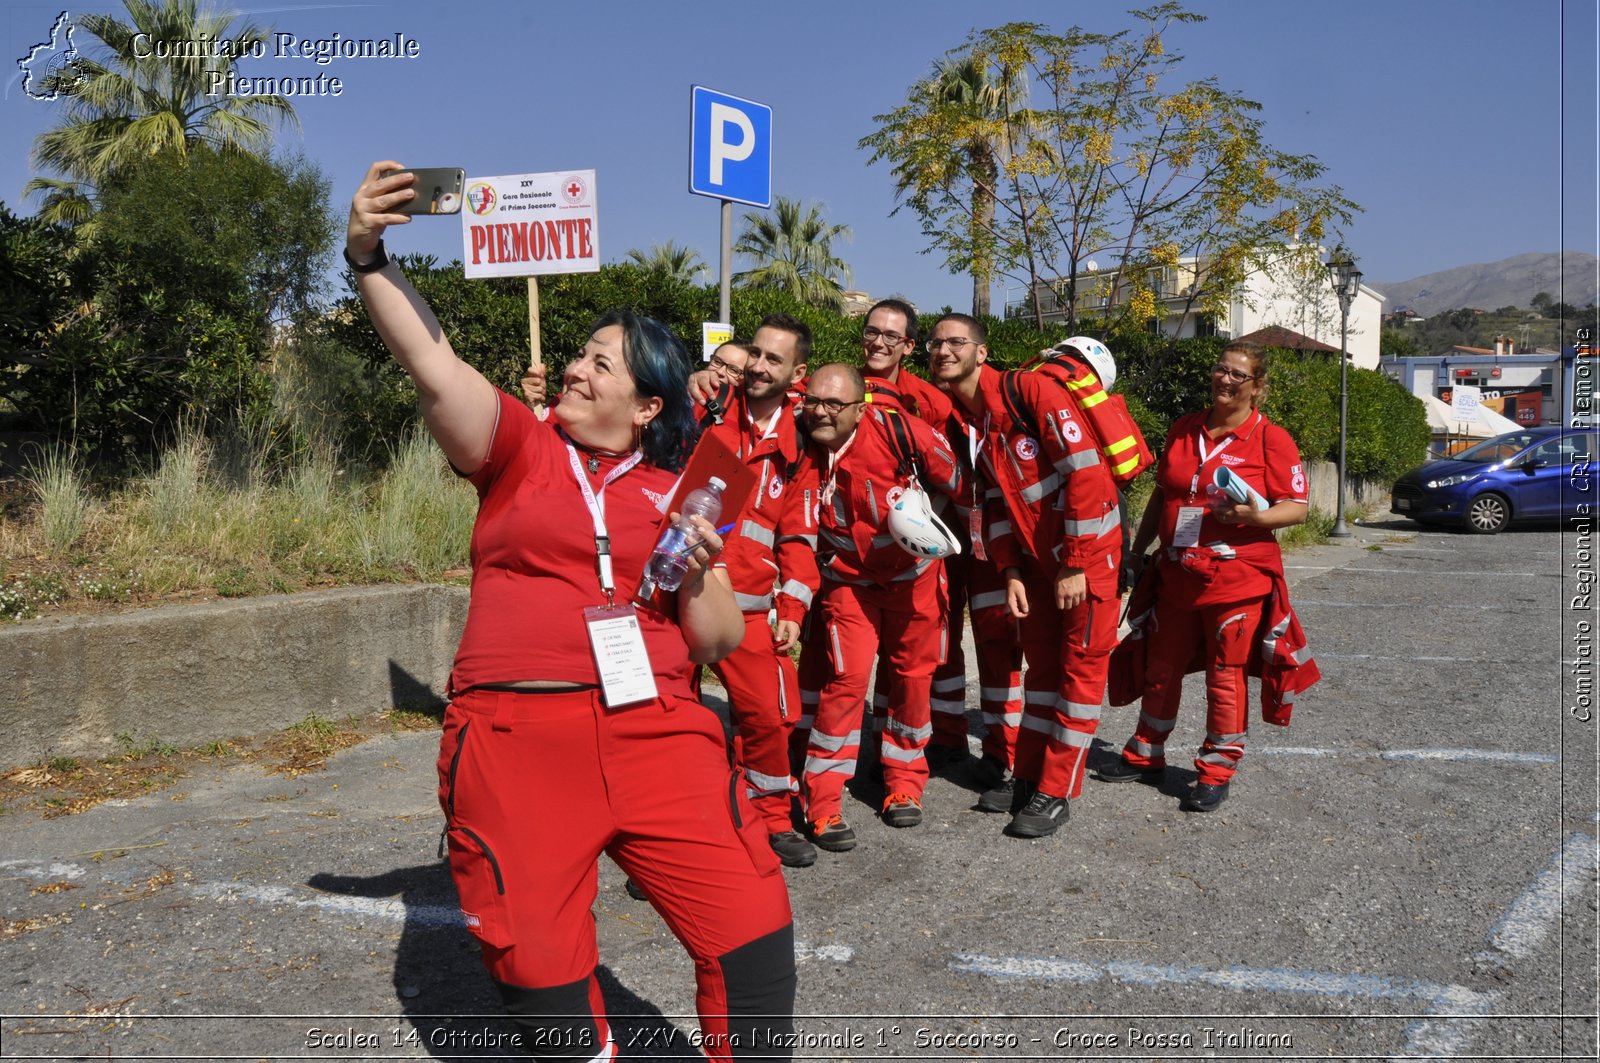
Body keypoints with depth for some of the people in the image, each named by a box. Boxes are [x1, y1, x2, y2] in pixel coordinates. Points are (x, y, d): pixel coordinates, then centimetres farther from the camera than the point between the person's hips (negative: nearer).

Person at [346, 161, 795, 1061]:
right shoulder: (521, 447, 6)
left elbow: (718, 644, 9)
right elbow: (435, 366, -10)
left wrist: (697, 573, -9)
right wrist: (371, 258, -21)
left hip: (654, 727, 1)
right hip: (516, 733, -1)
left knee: (754, 938, -3)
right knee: (544, 975, 7)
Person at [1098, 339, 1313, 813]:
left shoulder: (1271, 440, -6)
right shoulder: (1183, 429, 9)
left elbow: (1297, 507, -8)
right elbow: (1162, 494, 16)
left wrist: (1255, 517, -27)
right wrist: (1136, 551, 16)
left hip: (1237, 580, -5)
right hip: (1176, 575, 5)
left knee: (1225, 677, 3)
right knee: (1161, 668, 15)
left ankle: (1216, 773, 16)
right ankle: (1145, 756, 30)